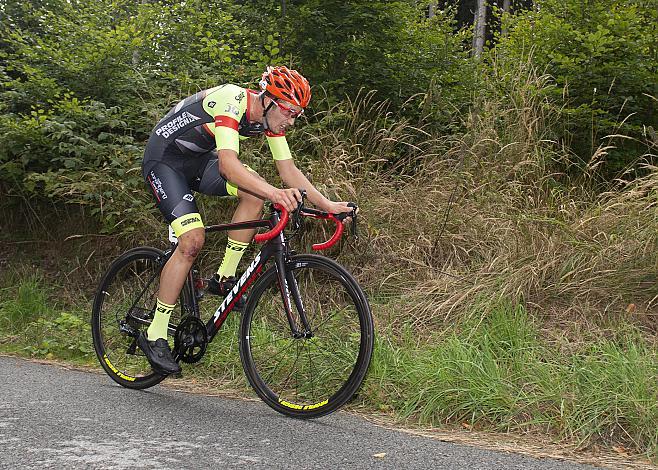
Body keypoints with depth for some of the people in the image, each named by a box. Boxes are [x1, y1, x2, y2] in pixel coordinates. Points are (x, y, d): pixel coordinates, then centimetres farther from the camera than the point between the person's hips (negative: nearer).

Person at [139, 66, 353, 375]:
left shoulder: (271, 117, -7)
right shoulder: (231, 102, -31)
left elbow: (288, 170, -3)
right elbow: (228, 164, -44)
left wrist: (327, 205, -13)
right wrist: (274, 193, -56)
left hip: (199, 159, 8)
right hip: (164, 160, -8)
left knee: (255, 192, -17)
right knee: (192, 240, -21)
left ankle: (224, 278, -3)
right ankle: (154, 336, -12)